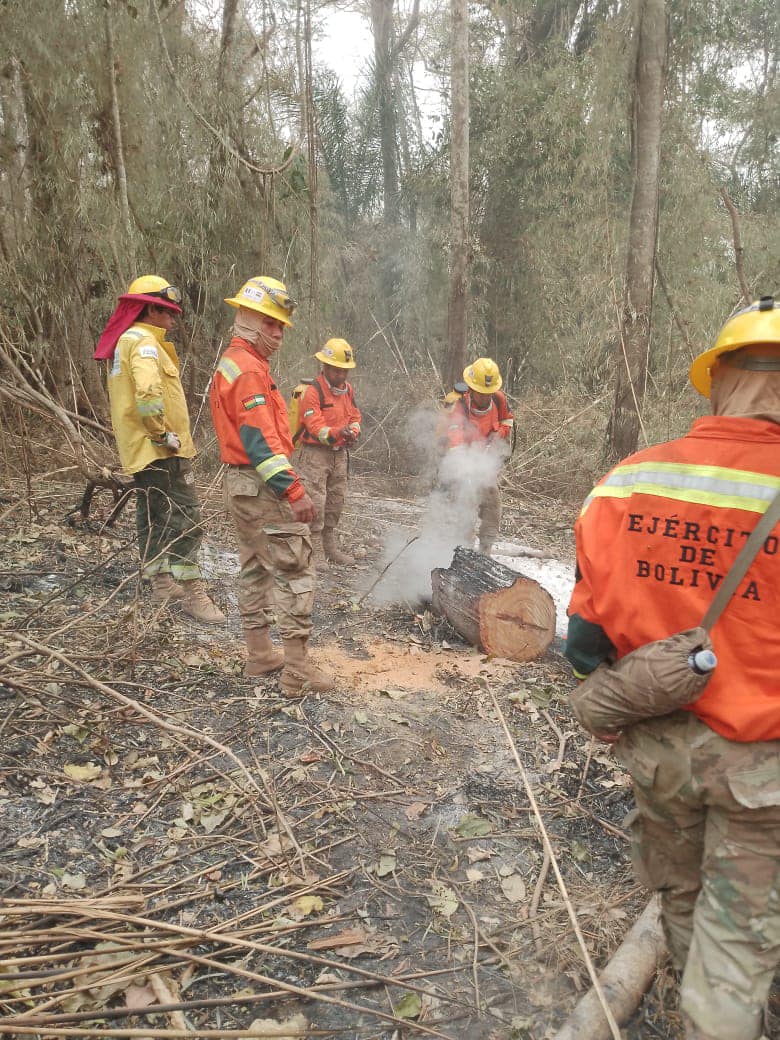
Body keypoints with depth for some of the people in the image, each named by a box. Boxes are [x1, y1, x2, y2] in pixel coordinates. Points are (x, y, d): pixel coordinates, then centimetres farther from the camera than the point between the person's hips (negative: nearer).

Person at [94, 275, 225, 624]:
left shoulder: (124, 341, 19)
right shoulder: (143, 341, -13)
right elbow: (148, 393, -30)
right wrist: (163, 434, -20)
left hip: (139, 450, 10)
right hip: (160, 450, -10)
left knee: (152, 515, 15)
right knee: (185, 518, -10)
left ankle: (161, 582, 25)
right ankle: (192, 592, -8)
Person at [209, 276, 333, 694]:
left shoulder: (229, 363, 17)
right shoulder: (250, 369, -16)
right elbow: (261, 438, -24)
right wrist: (294, 490, -27)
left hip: (239, 482, 11)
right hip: (262, 486, -11)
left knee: (255, 567, 15)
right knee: (293, 570, -8)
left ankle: (259, 653, 25)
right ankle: (298, 669, -5)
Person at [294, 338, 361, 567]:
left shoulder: (347, 389, 9)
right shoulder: (313, 391, -15)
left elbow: (355, 416, 16)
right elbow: (314, 426, -21)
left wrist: (353, 433, -6)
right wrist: (337, 433, -37)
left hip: (339, 452, 8)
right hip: (316, 453, -8)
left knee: (336, 500, 14)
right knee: (315, 502, -9)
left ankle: (329, 546, 27)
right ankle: (315, 551, -2)